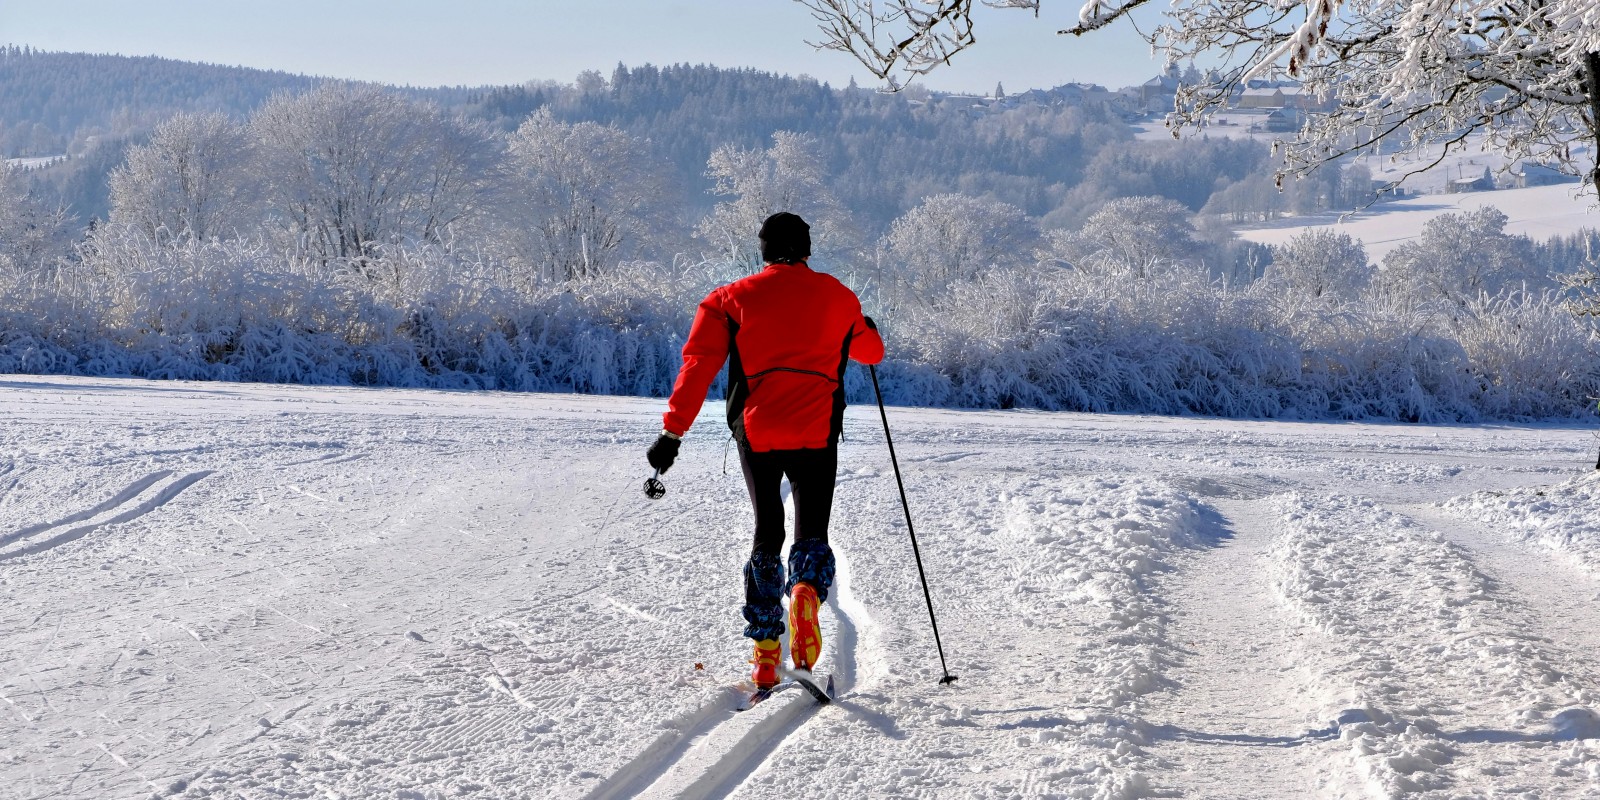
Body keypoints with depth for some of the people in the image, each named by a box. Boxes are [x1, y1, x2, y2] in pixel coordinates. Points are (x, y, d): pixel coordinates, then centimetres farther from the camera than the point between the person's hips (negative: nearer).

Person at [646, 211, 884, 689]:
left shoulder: (732, 299, 6)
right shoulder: (838, 297, 10)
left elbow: (699, 365, -5)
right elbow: (871, 352, 27)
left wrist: (673, 432, -7)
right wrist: (866, 329, 50)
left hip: (756, 433, 0)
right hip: (817, 434, 0)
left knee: (766, 535, 15)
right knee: (811, 534, 8)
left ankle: (765, 653, 8)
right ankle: (807, 589, -28)